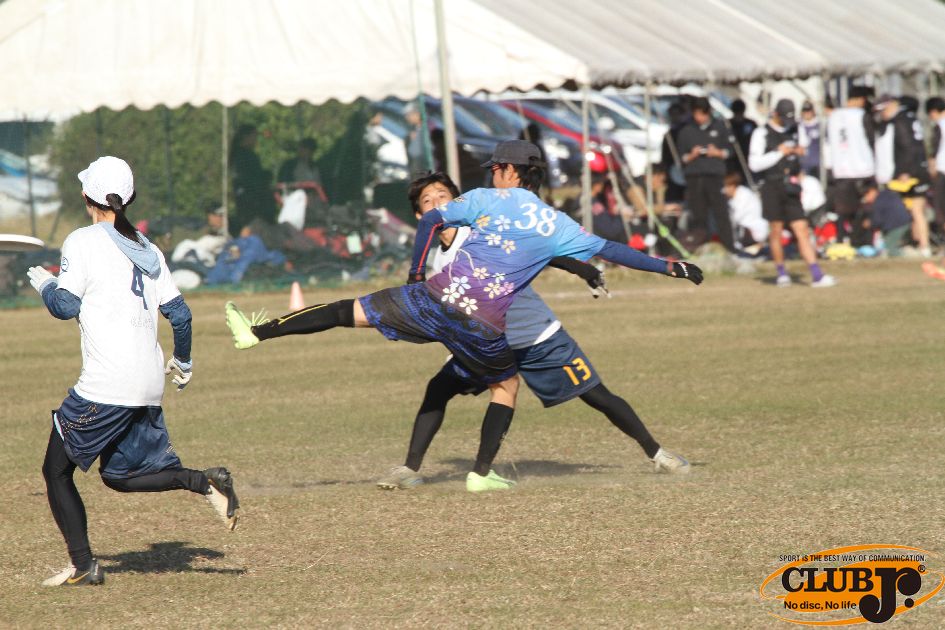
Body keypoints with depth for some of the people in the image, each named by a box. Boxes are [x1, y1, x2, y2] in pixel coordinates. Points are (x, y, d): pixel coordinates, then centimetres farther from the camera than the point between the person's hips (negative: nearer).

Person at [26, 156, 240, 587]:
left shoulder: (83, 243, -7)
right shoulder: (147, 250, 13)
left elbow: (66, 306, -9)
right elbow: (179, 312, 13)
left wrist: (44, 283, 12)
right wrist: (183, 361, 28)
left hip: (106, 386, -7)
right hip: (149, 385, 7)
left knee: (56, 470, 6)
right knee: (120, 475, 18)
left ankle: (82, 565, -1)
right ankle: (206, 482, -4)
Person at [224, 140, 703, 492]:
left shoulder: (486, 200, 7)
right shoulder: (555, 225, 7)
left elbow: (431, 220, 4)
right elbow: (608, 250, 6)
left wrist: (416, 273, 17)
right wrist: (671, 267, 13)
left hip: (440, 297, 0)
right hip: (487, 325, 0)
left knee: (354, 311, 5)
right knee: (505, 385, 25)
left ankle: (255, 331, 2)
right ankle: (482, 472, 19)